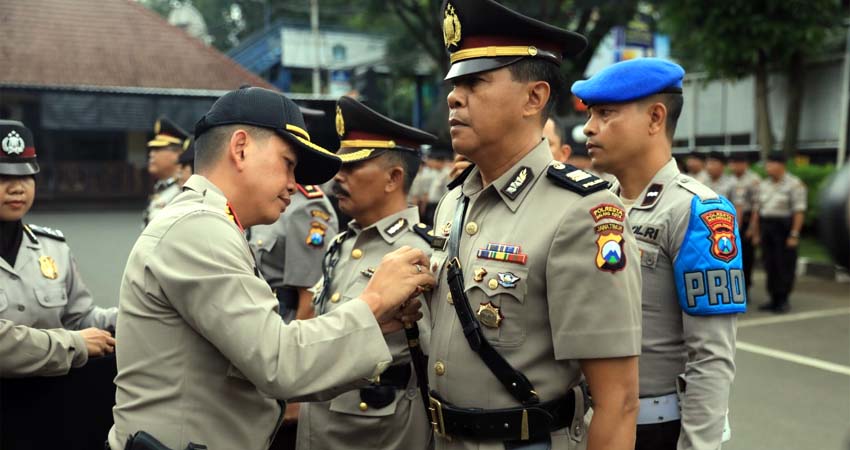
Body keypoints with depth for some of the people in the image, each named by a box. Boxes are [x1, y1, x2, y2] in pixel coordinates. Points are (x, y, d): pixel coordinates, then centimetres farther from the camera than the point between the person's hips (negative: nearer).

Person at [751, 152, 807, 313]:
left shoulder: (794, 184, -6)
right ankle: (774, 299, 16)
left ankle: (783, 300, 7)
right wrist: (756, 233, 11)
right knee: (769, 264, 8)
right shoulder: (764, 185, 14)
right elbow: (758, 210, 15)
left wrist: (794, 234, -17)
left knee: (784, 265, -2)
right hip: (766, 227, 6)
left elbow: (799, 211, -12)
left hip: (784, 227, -6)